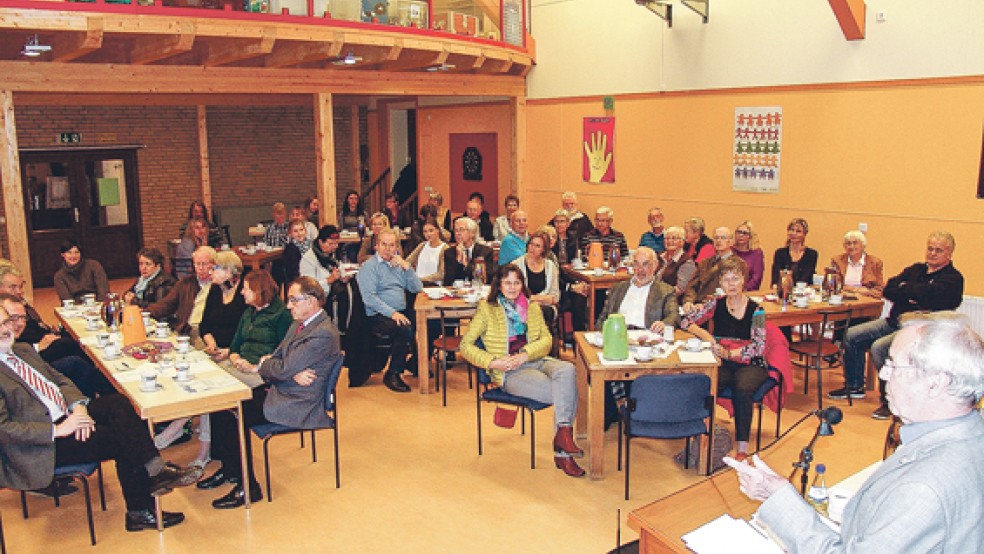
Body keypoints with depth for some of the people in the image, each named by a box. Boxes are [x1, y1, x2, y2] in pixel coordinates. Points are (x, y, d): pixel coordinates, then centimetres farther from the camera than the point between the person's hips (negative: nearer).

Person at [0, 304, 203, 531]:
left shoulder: (23, 350, 15)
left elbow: (59, 379, 15)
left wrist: (77, 406, -7)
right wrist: (58, 430, -24)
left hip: (66, 414, 7)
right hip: (42, 444, -7)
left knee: (118, 402, -18)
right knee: (120, 439, -20)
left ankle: (154, 469, -19)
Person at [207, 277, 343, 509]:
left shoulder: (323, 334, -21)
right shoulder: (299, 323, 11)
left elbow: (283, 369, -21)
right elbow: (276, 356, 14)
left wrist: (261, 365, -1)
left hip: (298, 405, -10)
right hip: (280, 390, 10)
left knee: (235, 418, -18)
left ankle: (248, 487, -4)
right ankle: (229, 468, 16)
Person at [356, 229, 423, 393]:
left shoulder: (398, 264, 20)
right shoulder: (369, 266, -1)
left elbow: (417, 288, 14)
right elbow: (369, 298, -14)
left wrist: (406, 267, -1)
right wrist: (392, 313, -24)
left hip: (401, 312, 7)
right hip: (378, 316, -7)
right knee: (405, 330, -33)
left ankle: (416, 363, 2)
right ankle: (392, 374, -17)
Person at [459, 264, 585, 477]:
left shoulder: (532, 308, 20)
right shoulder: (487, 310, 7)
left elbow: (547, 340, 8)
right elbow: (465, 345, 1)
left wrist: (525, 354, -12)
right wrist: (493, 362, -13)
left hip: (536, 361, 4)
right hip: (509, 372, -4)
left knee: (567, 370, -32)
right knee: (567, 392, -27)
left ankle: (563, 432, -33)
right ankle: (562, 452, -20)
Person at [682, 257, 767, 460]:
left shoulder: (755, 309, -1)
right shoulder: (716, 305, 7)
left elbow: (759, 347, -8)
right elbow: (686, 321, 6)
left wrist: (729, 353, -21)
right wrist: (706, 335, -10)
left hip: (749, 365, -1)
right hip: (722, 365, 2)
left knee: (742, 389, -34)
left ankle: (742, 448, -26)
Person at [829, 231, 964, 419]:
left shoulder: (953, 278, -5)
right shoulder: (916, 269, 16)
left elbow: (926, 293, -24)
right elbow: (888, 290, 5)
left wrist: (904, 288, -4)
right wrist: (912, 296, -13)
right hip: (893, 322, 8)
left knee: (879, 347, -30)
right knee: (851, 336, 2)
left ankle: (890, 401, -16)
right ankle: (854, 386, 16)